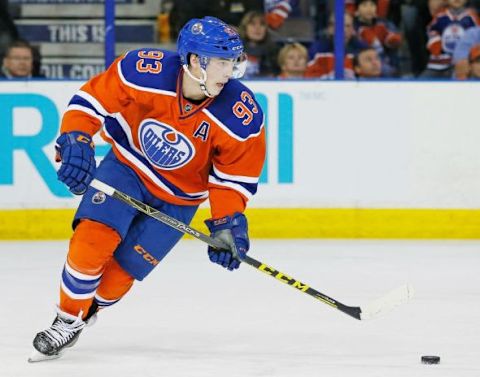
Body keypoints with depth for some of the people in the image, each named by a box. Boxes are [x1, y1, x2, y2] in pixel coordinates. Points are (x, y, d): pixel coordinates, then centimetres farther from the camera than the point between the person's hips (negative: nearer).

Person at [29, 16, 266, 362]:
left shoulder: (242, 118, -27)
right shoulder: (144, 71, -29)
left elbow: (234, 176, -14)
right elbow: (92, 99, -17)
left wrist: (228, 223, -21)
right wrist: (75, 140, -29)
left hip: (179, 197, 0)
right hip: (128, 166, 0)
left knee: (122, 270, -4)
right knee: (92, 240, -20)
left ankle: (87, 310, 29)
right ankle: (68, 318, 4)